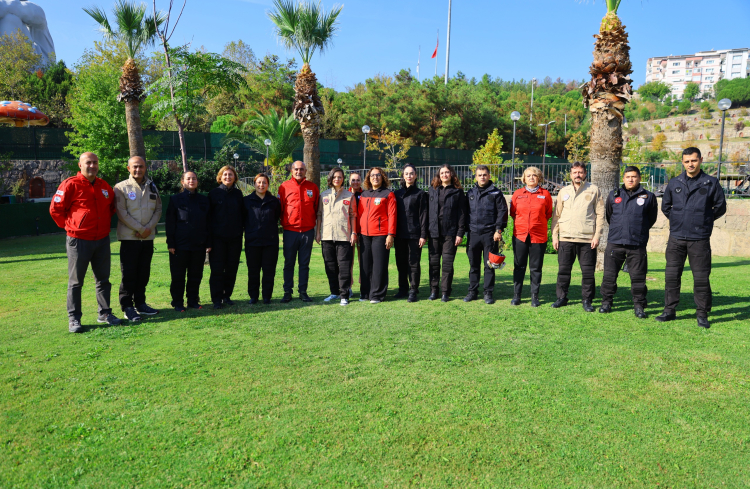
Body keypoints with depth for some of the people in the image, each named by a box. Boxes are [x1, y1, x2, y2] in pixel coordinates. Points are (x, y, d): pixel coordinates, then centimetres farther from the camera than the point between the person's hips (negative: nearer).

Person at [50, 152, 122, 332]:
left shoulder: (104, 186, 8)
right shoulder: (70, 184, -9)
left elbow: (111, 207, 24)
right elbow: (55, 209, -6)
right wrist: (69, 225, 0)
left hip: (102, 240, 5)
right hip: (78, 241, -5)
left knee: (103, 279, 11)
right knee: (75, 282, 3)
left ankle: (105, 314, 21)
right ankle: (74, 319, 11)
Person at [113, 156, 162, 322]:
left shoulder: (152, 187, 11)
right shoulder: (121, 188, -3)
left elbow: (158, 209, 8)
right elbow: (122, 213, -10)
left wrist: (149, 227, -7)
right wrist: (140, 229, -12)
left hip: (148, 237, 5)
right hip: (129, 237, -4)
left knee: (144, 273, 11)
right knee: (129, 274, -2)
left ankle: (140, 303, 22)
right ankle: (127, 306, 7)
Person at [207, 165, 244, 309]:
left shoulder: (238, 194, 9)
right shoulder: (214, 193, 1)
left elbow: (242, 213, 13)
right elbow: (208, 215, 0)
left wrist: (242, 228, 2)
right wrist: (210, 233, -5)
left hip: (235, 237, 3)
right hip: (218, 237, -3)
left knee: (232, 268, 7)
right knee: (217, 269, -2)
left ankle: (227, 296, 19)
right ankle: (217, 299, 5)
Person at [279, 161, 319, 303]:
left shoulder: (312, 187, 7)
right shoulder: (284, 187, 3)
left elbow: (317, 208, 11)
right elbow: (279, 208, 5)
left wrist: (317, 227, 7)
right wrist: (282, 223, 2)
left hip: (308, 231, 1)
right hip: (290, 231, -1)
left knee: (305, 263, 7)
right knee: (289, 263, 4)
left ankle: (303, 291, 15)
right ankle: (287, 292, 12)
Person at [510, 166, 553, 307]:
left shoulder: (545, 194, 3)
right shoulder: (517, 194, 6)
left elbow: (549, 214, 11)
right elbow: (512, 213, 14)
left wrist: (539, 223, 6)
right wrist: (521, 224, 8)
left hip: (539, 236, -1)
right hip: (520, 235, 1)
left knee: (536, 268, 5)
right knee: (519, 267, 6)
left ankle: (535, 296, 14)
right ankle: (516, 295, 15)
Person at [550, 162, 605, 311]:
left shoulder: (594, 190, 6)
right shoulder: (564, 192, 13)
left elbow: (600, 214, 2)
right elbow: (556, 215, 13)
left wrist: (597, 236, -6)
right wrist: (554, 236, 5)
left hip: (587, 239, -2)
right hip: (565, 238, 2)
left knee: (588, 271, 2)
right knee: (563, 270, 7)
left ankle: (587, 300, 13)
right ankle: (562, 297, 19)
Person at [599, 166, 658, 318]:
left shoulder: (648, 197, 5)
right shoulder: (613, 196, 9)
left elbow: (652, 219, 15)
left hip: (637, 244, -1)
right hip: (614, 243, 1)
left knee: (638, 277, 3)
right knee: (609, 275, 5)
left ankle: (639, 306, 15)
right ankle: (606, 302, 18)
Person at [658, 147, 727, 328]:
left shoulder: (711, 183, 1)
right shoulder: (674, 183, 6)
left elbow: (720, 207, 9)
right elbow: (665, 206, 18)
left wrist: (705, 220, 9)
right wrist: (676, 219, 12)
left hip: (700, 239, -2)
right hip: (676, 238, 2)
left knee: (701, 278, 2)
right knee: (671, 276, 5)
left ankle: (702, 314, 13)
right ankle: (669, 310, 16)